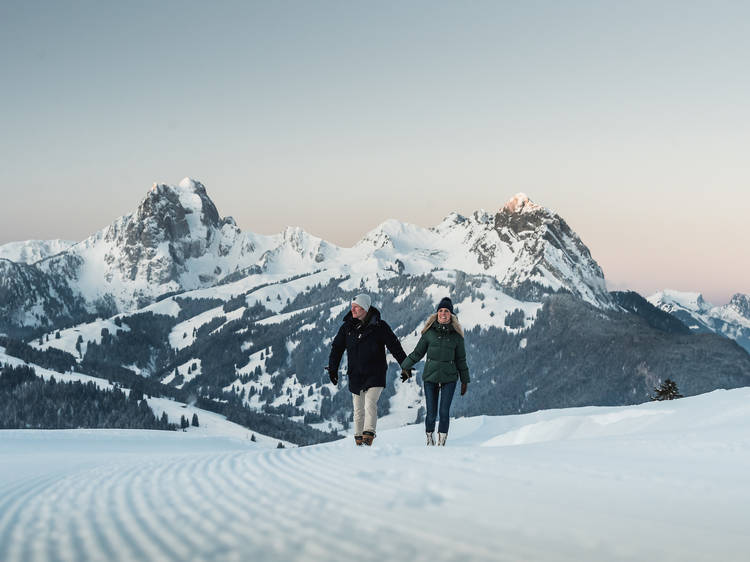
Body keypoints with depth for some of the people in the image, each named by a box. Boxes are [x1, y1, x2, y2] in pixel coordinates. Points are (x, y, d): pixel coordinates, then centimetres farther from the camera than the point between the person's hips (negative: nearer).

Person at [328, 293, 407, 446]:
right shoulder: (347, 327, 5)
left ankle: (368, 436, -24)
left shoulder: (380, 326, -4)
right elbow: (337, 348, 11)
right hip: (355, 375, 3)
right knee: (358, 409, 7)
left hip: (375, 374, -3)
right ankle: (359, 439, 15)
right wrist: (332, 369, 7)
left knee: (370, 404, -19)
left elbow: (395, 346, 1)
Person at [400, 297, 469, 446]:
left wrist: (465, 380, 12)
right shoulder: (429, 332, 3)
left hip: (449, 378, 0)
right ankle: (430, 439, 20)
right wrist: (405, 367, 9)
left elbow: (461, 359, 11)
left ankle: (442, 442, 4)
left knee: (444, 412, -8)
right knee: (431, 413, -1)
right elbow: (418, 352, 11)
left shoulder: (456, 335, 5)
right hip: (430, 377, 0)